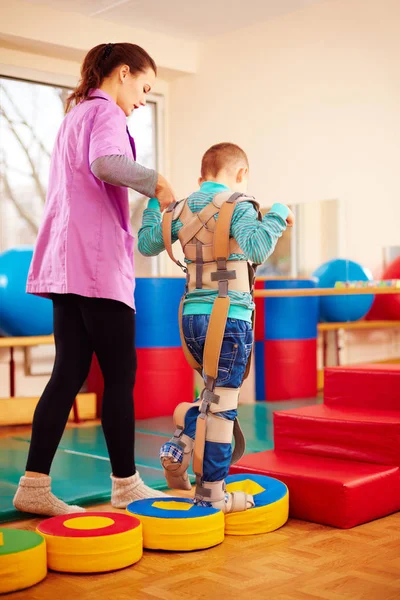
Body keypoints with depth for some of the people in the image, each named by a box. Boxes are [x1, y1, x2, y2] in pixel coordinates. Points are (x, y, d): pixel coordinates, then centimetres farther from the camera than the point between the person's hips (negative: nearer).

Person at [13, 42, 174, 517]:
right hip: (96, 262, -9)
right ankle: (126, 484, 9)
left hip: (67, 261, 9)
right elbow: (105, 163, -25)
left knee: (70, 371, 6)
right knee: (119, 373, -1)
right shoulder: (105, 112, -4)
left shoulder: (75, 115, 26)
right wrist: (155, 182, -13)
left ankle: (34, 484, 4)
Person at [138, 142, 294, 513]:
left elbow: (146, 245, 21)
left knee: (215, 396, 24)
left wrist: (154, 202, 32)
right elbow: (256, 248, -25)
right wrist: (278, 214, -11)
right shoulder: (237, 205, -7)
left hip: (192, 316, 7)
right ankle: (211, 494, 6)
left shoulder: (182, 210, 11)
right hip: (228, 317, -7)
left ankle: (179, 448, 10)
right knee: (221, 406, 0)